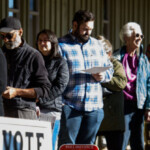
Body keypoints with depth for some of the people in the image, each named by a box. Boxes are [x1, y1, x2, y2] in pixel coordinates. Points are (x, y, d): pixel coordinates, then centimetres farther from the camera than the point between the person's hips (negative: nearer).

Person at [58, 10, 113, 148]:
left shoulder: (96, 45, 18)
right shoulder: (62, 45, -1)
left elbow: (109, 68, 22)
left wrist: (103, 76, -3)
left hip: (94, 106, 5)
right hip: (70, 106, -5)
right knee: (67, 145, -8)